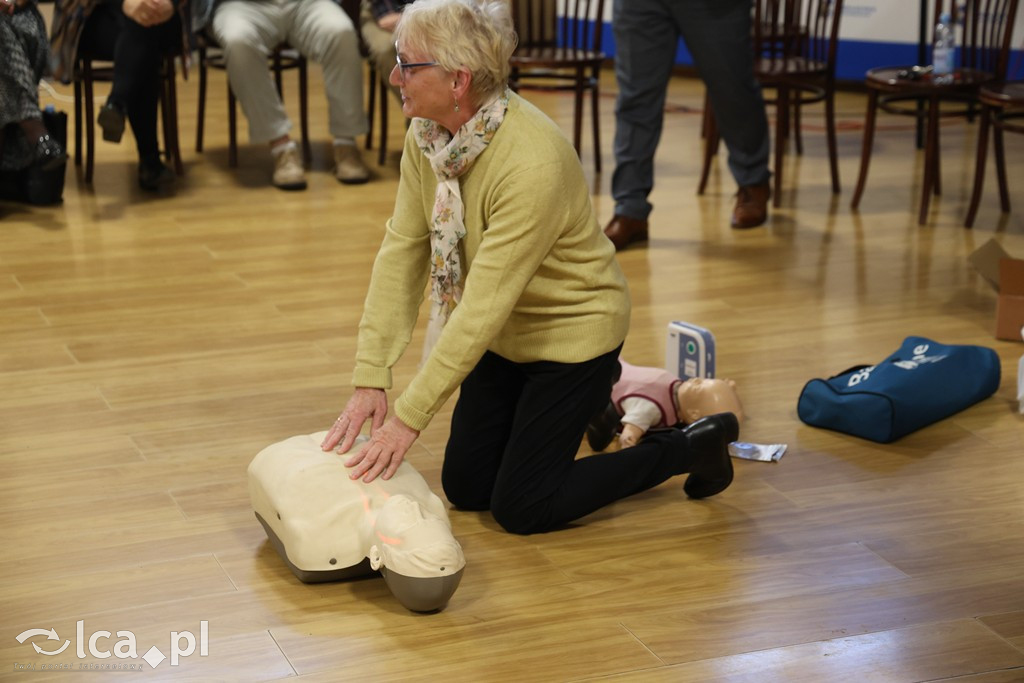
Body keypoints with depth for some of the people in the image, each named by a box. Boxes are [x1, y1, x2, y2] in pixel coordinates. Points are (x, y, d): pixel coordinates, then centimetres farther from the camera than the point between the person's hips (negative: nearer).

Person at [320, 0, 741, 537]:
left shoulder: (533, 164, -36)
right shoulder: (427, 135, -13)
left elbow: (483, 306, -34)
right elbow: (401, 252, -11)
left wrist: (408, 418, -31)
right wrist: (370, 379, -17)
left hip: (572, 328, -7)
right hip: (506, 332, 7)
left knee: (519, 510, 0)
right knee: (465, 489, 13)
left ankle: (693, 447, 15)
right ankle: (580, 411, 35)